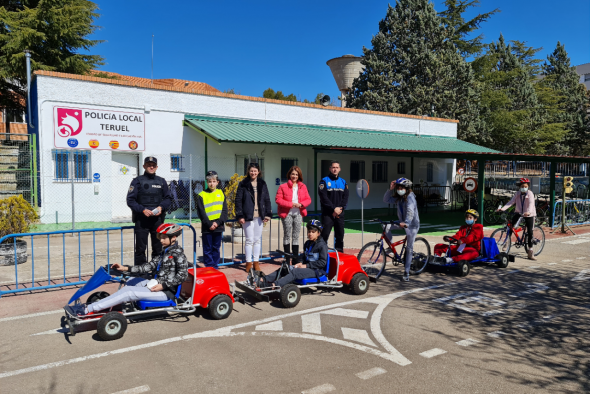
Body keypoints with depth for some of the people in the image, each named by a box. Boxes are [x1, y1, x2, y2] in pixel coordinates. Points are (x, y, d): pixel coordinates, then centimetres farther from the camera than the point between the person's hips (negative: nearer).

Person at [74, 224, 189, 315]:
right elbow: (150, 266, 9)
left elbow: (183, 275, -19)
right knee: (133, 281, 20)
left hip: (166, 292, -10)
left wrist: (163, 286, -21)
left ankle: (88, 309, -12)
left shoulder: (178, 253, -12)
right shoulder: (165, 252, 15)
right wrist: (126, 268, 4)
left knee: (130, 292, -16)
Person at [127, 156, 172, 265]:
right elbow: (130, 200, -1)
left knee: (158, 248, 7)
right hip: (141, 219, -3)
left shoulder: (161, 181, 12)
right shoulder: (137, 181, 3)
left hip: (158, 219, 3)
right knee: (140, 248, -1)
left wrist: (161, 207, -3)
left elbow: (168, 198, 16)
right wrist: (143, 210, -14)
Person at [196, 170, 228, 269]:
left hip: (218, 227, 2)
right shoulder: (201, 195, -1)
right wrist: (209, 224, -13)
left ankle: (215, 267, 20)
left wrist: (218, 222, -11)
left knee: (216, 248, 10)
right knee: (207, 249, 4)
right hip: (207, 228, -2)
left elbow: (224, 210, 2)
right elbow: (201, 212, -5)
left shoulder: (221, 194, 7)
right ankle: (209, 267, 12)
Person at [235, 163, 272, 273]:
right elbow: (238, 200, -3)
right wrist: (240, 216, -9)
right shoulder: (243, 184, -2)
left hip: (259, 216, 4)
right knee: (249, 240, -1)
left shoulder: (262, 184, 9)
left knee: (258, 239, 8)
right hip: (248, 216, -3)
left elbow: (267, 200, 12)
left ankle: (256, 262, 17)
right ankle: (248, 262, 9)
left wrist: (268, 214, 5)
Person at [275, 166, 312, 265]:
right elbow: (278, 199, -7)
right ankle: (287, 259, 9)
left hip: (298, 214, 3)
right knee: (287, 236, 2)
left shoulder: (303, 187, 11)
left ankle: (296, 259, 14)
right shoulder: (283, 186, -1)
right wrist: (290, 204, -14)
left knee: (296, 236, 8)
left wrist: (301, 204, -11)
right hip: (287, 214, -3)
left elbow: (308, 199, 10)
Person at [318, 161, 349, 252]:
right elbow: (323, 197, -9)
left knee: (340, 234, 8)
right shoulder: (324, 181, 0)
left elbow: (345, 197, 7)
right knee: (325, 234, -10)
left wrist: (340, 209, -8)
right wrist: (334, 208, -14)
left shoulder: (343, 182, 13)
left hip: (340, 213, 4)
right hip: (327, 213, -4)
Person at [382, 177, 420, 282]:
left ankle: (406, 273, 3)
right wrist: (390, 190, -12)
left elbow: (410, 211, -35)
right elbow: (386, 200, 1)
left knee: (409, 249, -3)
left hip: (412, 225, -7)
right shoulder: (398, 198, 2)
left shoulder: (410, 197, -20)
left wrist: (406, 222, -50)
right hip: (402, 223, 7)